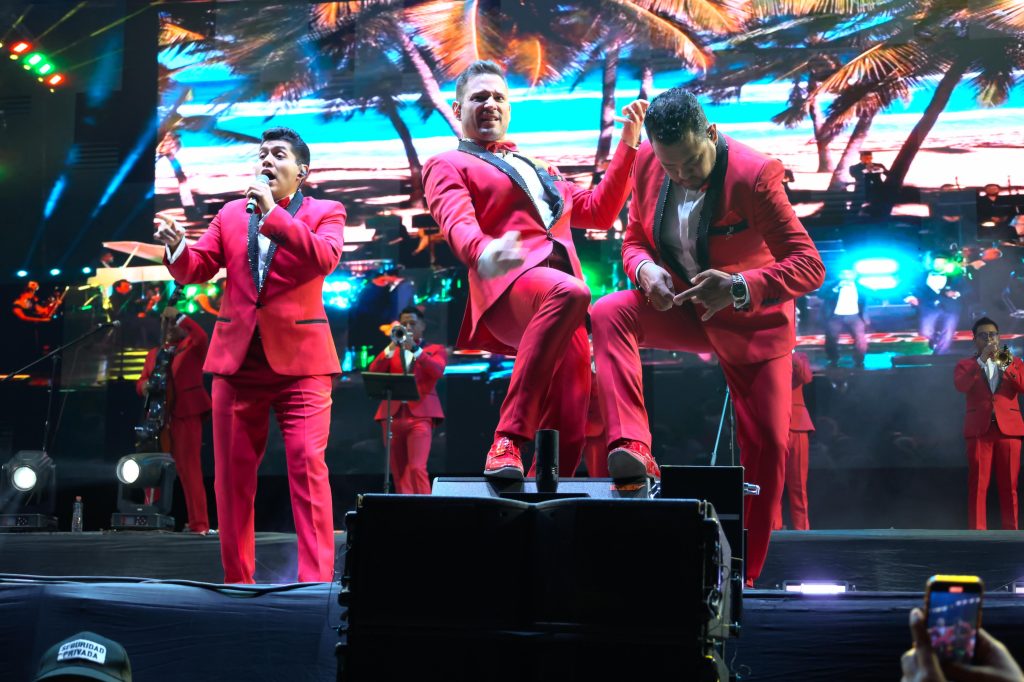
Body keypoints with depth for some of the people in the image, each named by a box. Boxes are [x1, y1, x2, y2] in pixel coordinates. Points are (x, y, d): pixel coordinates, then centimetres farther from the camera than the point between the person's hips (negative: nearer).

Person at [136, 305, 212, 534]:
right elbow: (141, 381, 16)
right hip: (159, 416, 6)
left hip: (186, 413, -6)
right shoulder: (154, 352, 22)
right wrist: (145, 386, -7)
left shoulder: (192, 346, 6)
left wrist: (179, 316, -12)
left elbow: (203, 337, -17)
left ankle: (199, 523, -13)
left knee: (189, 469, -11)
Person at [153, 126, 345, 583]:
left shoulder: (325, 212, 5)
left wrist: (273, 213, -19)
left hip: (299, 359, -4)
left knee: (307, 467, -12)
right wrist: (177, 247, -13)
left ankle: (316, 583, -11)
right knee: (232, 473, 6)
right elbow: (196, 270, 8)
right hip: (237, 358, 4)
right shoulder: (231, 214, 16)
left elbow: (325, 258, -16)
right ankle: (237, 580, 15)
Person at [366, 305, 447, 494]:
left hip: (420, 415, -3)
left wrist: (414, 349, -18)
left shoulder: (435, 350, 13)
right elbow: (373, 372, 2)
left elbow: (437, 371, -9)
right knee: (399, 472, 2)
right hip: (393, 415, 4)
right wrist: (391, 348, -10)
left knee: (417, 468, -18)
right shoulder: (391, 352, 20)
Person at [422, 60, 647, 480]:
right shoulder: (447, 166, 16)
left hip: (561, 295, 6)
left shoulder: (538, 170, 37)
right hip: (509, 287, -6)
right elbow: (458, 224, -6)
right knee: (569, 293, -41)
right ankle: (508, 441, -40)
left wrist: (628, 141, 28)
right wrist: (483, 252, -30)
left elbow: (600, 211, 34)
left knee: (568, 434, -10)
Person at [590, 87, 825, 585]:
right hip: (681, 310, 4)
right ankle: (632, 450, -38)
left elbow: (809, 266, -28)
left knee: (767, 446, -6)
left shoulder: (754, 175, -26)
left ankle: (744, 575, 11)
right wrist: (645, 269, -22)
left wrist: (738, 288, -45)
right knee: (608, 315, -26)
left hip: (751, 323, -3)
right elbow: (634, 240, 3)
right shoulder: (646, 164, -10)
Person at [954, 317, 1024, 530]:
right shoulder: (965, 365, 10)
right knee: (978, 484, -5)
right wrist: (982, 360, -15)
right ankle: (977, 532, -5)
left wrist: (1006, 366, -12)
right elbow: (961, 386, -11)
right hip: (979, 428, -1)